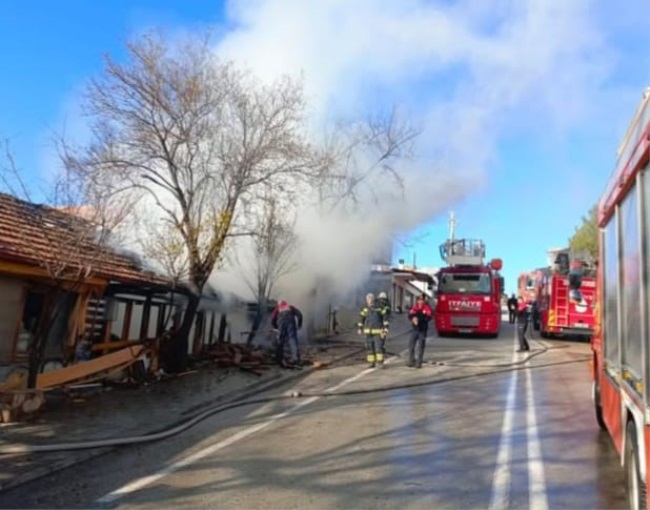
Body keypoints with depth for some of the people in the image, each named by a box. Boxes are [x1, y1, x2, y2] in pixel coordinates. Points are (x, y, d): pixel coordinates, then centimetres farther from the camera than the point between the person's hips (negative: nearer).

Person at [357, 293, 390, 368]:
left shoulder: (380, 307, -10)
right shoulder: (365, 309, 2)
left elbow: (385, 318, -8)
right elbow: (361, 318, 12)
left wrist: (386, 329, -13)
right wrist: (360, 329, 12)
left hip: (378, 331, -3)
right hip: (368, 331, 3)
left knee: (379, 346, -8)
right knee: (369, 347, 3)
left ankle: (380, 362, 1)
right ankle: (371, 363, 10)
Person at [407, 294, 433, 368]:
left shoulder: (427, 308, -9)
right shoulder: (415, 306, 4)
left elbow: (428, 317, -21)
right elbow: (410, 315, -1)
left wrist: (418, 318, -30)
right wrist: (413, 318, -22)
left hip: (423, 330, -4)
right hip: (415, 329, 4)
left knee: (421, 347, 0)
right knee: (411, 345, 5)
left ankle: (419, 363, 8)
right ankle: (411, 361, 17)